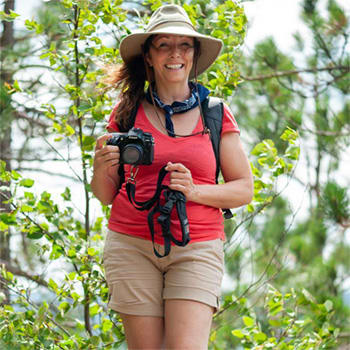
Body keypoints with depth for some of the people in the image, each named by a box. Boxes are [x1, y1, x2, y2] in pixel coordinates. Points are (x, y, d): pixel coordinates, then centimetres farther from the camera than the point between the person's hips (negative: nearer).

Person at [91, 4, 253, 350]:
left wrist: (194, 191, -11)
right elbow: (106, 195, 13)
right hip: (132, 244, 1)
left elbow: (244, 189, 7)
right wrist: (100, 168, -10)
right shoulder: (128, 112, 8)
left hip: (197, 248, -1)